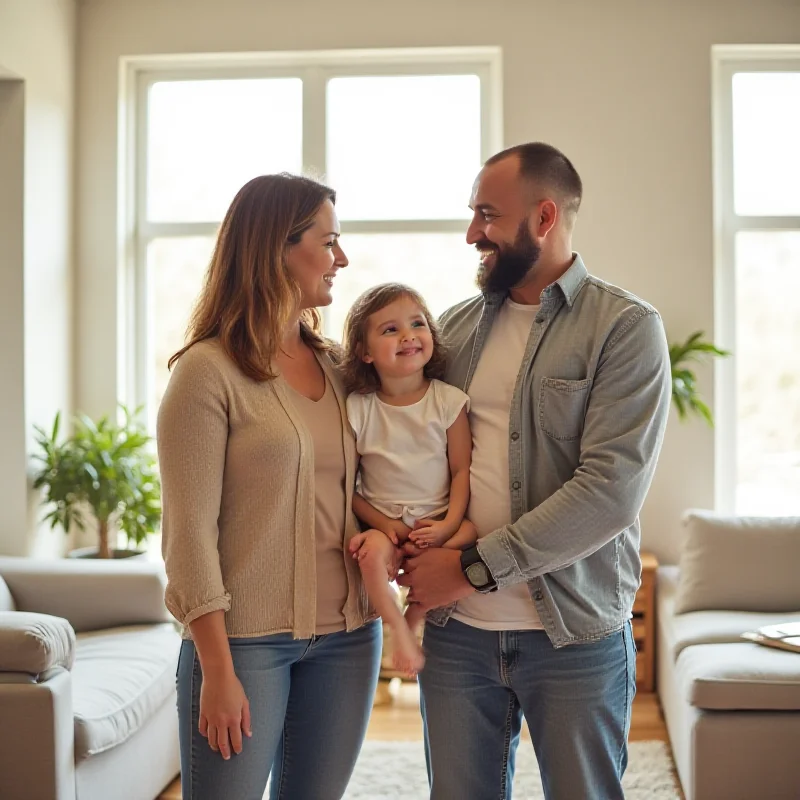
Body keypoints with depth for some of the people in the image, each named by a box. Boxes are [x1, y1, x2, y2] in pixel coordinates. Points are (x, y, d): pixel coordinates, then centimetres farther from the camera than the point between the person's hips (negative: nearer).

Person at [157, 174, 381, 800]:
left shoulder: (337, 368, 9)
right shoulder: (208, 371, -9)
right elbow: (190, 531, -11)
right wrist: (217, 670, -13)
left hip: (347, 634, 6)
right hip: (247, 639, -6)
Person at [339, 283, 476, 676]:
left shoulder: (448, 400, -1)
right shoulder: (357, 408, -2)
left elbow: (462, 469, -3)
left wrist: (449, 523, -16)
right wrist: (382, 522, -14)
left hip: (437, 521, 1)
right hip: (383, 521, -1)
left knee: (469, 535, -29)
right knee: (373, 551, -32)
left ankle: (416, 612, -9)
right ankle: (398, 627, -10)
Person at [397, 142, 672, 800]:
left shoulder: (625, 327, -7)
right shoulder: (457, 326, 9)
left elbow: (611, 492, -17)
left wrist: (475, 568, -17)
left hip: (575, 631, -4)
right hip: (456, 628, 4)